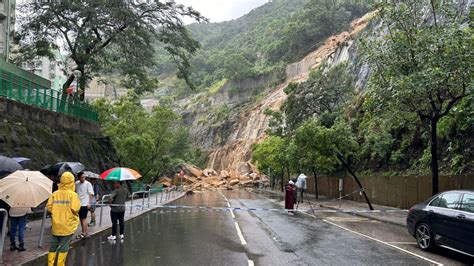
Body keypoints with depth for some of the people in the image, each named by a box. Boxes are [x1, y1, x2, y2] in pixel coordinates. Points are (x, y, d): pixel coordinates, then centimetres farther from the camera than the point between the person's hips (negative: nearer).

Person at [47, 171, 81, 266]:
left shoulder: (55, 194, -1)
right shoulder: (73, 194, -10)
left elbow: (49, 207, -4)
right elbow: (75, 209, -19)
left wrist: (56, 211, 13)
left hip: (56, 225, 3)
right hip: (68, 225, -3)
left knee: (53, 246, 16)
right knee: (64, 247, 6)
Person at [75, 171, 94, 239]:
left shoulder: (88, 184, -9)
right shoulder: (76, 183, 6)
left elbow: (91, 194, -11)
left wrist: (89, 203, -16)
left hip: (85, 204, -6)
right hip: (78, 204, 6)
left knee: (84, 218, -5)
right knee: (81, 218, 12)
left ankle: (84, 233, 0)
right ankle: (84, 232, 23)